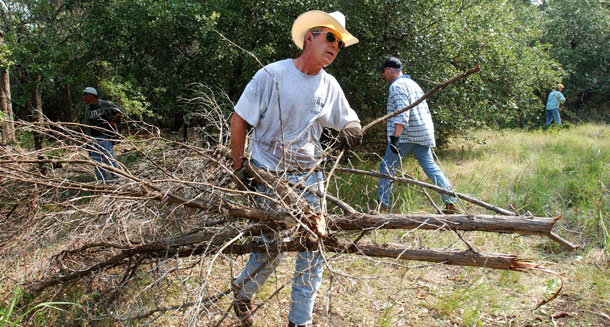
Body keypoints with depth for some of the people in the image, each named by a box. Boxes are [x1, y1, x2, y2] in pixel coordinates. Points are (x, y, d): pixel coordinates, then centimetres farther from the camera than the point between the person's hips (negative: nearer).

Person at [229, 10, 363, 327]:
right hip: (269, 174, -5)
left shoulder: (329, 85, 3)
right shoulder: (271, 75, -11)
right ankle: (242, 291, 31)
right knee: (273, 246, -3)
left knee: (313, 247, 4)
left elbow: (349, 120, 15)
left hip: (308, 175, 5)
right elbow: (239, 120, -7)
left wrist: (351, 129, -10)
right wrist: (238, 166, -7)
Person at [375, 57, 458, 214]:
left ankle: (382, 205, 3)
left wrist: (395, 138, -26)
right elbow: (424, 110, 22)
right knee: (430, 166, 7)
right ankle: (451, 203, 2)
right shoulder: (413, 83, 21)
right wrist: (430, 133, 25)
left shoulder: (397, 86, -8)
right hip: (423, 134, 8)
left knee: (387, 168, 2)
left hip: (405, 135, -8)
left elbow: (402, 114, -21)